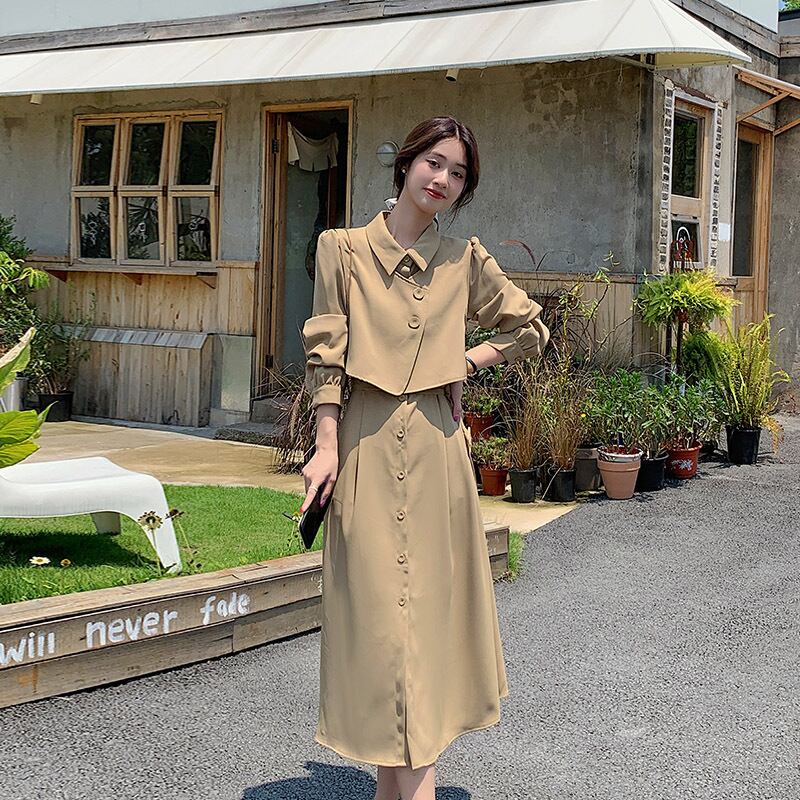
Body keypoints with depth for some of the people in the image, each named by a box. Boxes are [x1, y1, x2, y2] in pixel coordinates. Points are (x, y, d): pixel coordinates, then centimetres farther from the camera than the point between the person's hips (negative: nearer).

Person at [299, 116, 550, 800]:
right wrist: (328, 448, -7)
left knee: (433, 603, 3)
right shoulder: (344, 249, 3)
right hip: (367, 448, -2)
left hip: (437, 449, 2)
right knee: (378, 609, -2)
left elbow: (530, 328, 19)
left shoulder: (465, 258, 8)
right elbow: (326, 357, 0)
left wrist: (466, 364, 6)